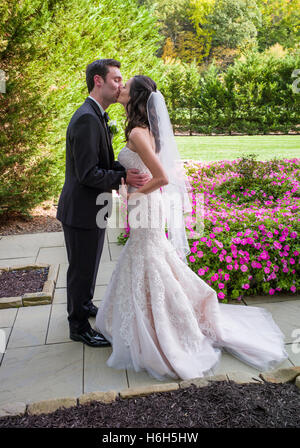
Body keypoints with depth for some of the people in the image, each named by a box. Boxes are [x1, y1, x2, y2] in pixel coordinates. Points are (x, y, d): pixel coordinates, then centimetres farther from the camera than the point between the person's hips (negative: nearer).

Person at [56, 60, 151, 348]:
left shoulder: (95, 116, 11)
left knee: (88, 265, 25)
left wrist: (129, 169, -2)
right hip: (81, 210, -10)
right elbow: (88, 174, -27)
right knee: (82, 268, 6)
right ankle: (79, 327, 23)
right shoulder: (87, 119, -23)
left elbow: (102, 162, 12)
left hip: (91, 208, 10)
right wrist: (123, 178, -28)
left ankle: (83, 305, 46)